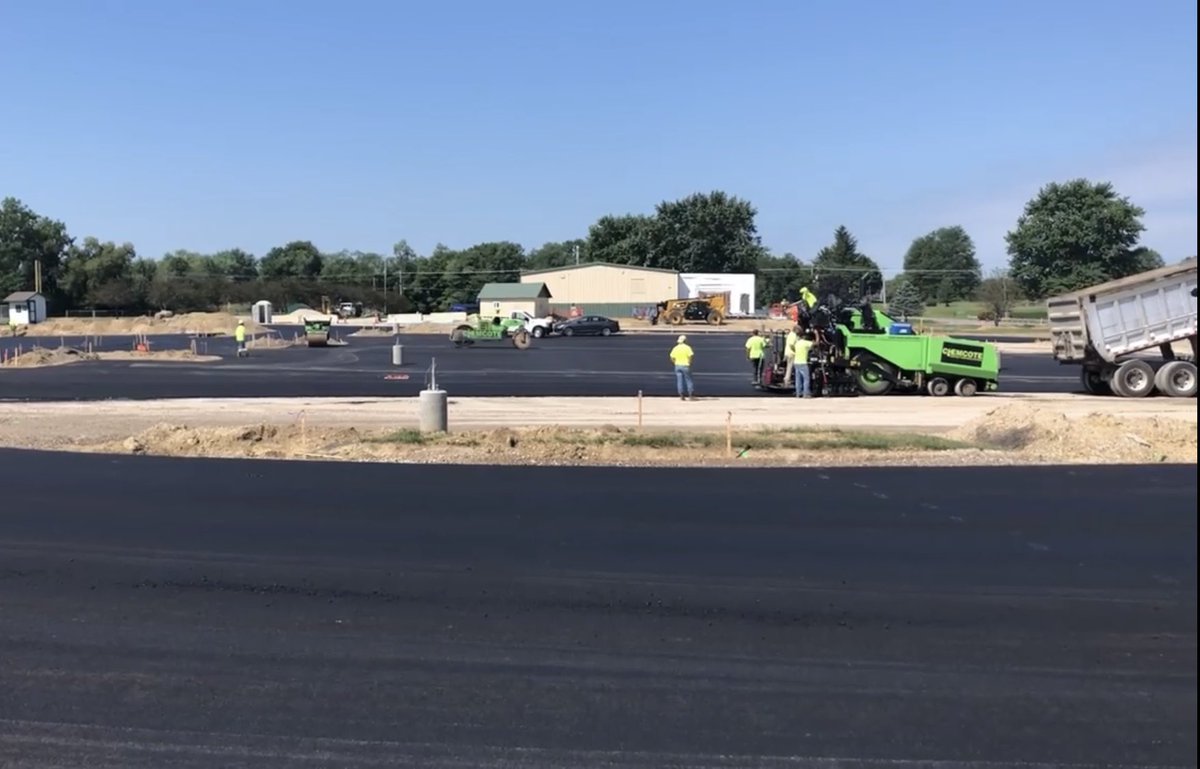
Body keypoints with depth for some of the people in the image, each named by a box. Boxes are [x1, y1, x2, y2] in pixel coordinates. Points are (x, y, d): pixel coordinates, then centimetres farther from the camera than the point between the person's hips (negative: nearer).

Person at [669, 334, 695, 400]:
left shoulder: (675, 348, 4)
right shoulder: (687, 347, -8)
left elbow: (672, 358, 2)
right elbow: (691, 356, -16)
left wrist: (676, 363, 11)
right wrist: (689, 363, -3)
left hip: (678, 366, 4)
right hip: (685, 366, -4)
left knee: (680, 381, 5)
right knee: (688, 380, 5)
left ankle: (681, 396, 2)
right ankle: (691, 395, 6)